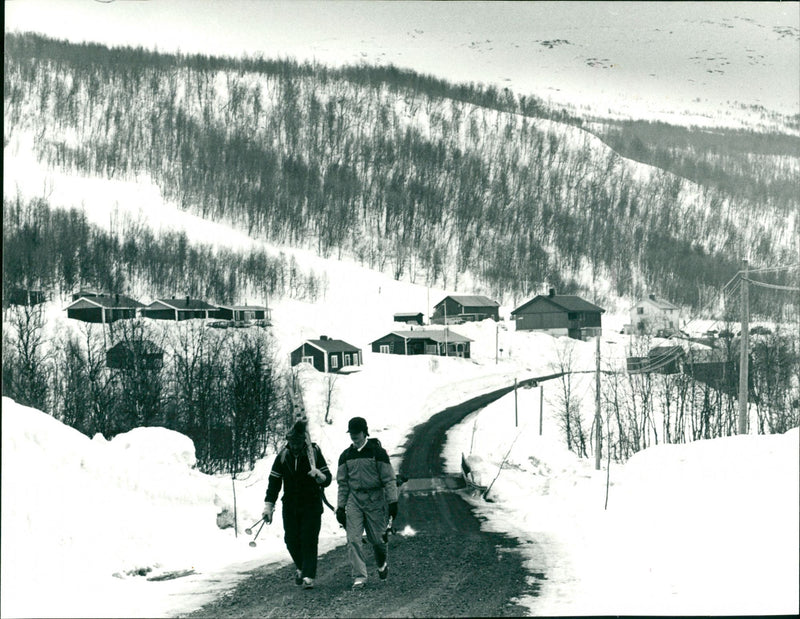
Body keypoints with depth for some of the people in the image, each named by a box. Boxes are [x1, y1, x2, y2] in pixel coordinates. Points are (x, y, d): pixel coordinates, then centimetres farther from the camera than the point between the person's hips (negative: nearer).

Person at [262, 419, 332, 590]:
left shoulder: (314, 454, -6)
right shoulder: (283, 456, 1)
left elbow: (327, 479, -4)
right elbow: (274, 482, 6)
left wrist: (319, 476, -28)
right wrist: (268, 506, 1)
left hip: (312, 505, -3)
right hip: (290, 506, 3)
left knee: (309, 541, -9)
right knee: (291, 540, 4)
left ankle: (308, 576, -7)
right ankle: (301, 567, 29)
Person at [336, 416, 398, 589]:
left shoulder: (377, 452, -5)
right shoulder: (346, 455, 7)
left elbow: (389, 479, -4)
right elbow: (342, 483, 11)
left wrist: (392, 502, -9)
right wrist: (340, 507, 7)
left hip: (375, 499, -3)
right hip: (354, 500, 3)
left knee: (377, 539, 3)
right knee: (353, 539, -9)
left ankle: (382, 564, 34)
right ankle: (359, 576, -7)